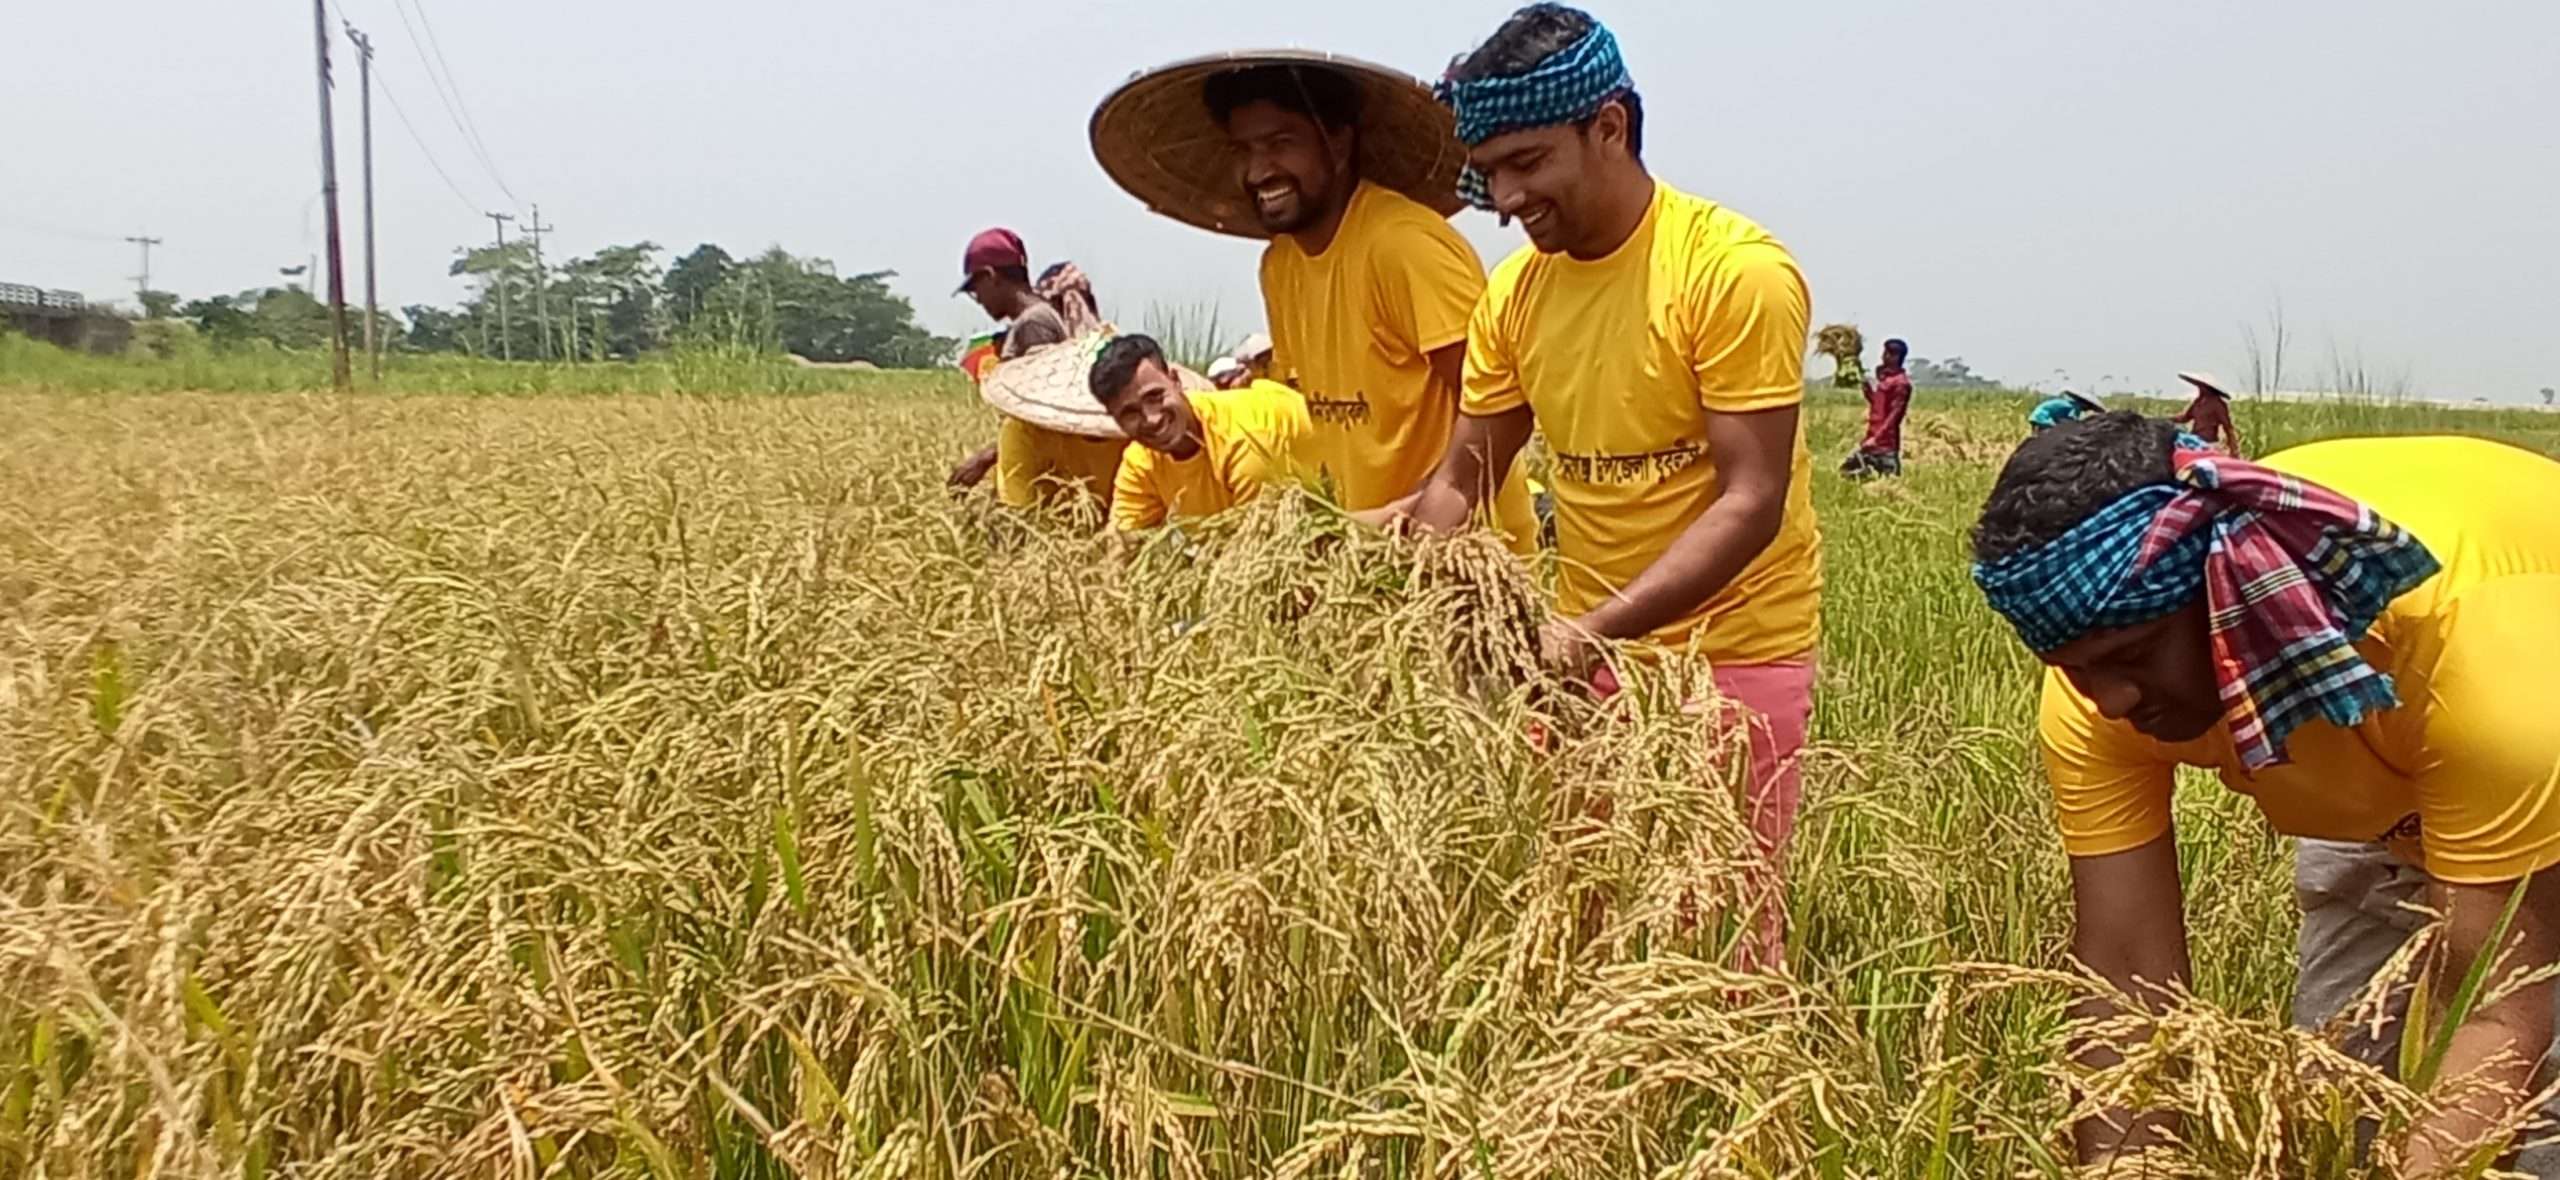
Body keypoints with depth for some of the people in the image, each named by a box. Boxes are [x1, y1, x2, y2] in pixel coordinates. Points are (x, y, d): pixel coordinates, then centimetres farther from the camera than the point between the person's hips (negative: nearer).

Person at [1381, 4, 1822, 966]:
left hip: (1734, 649, -5)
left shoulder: (1737, 270, -16)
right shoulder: (1515, 291, 1)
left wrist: (1597, 627, -31)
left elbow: (1751, 501, -20)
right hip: (1586, 649, 5)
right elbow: (1462, 481, 5)